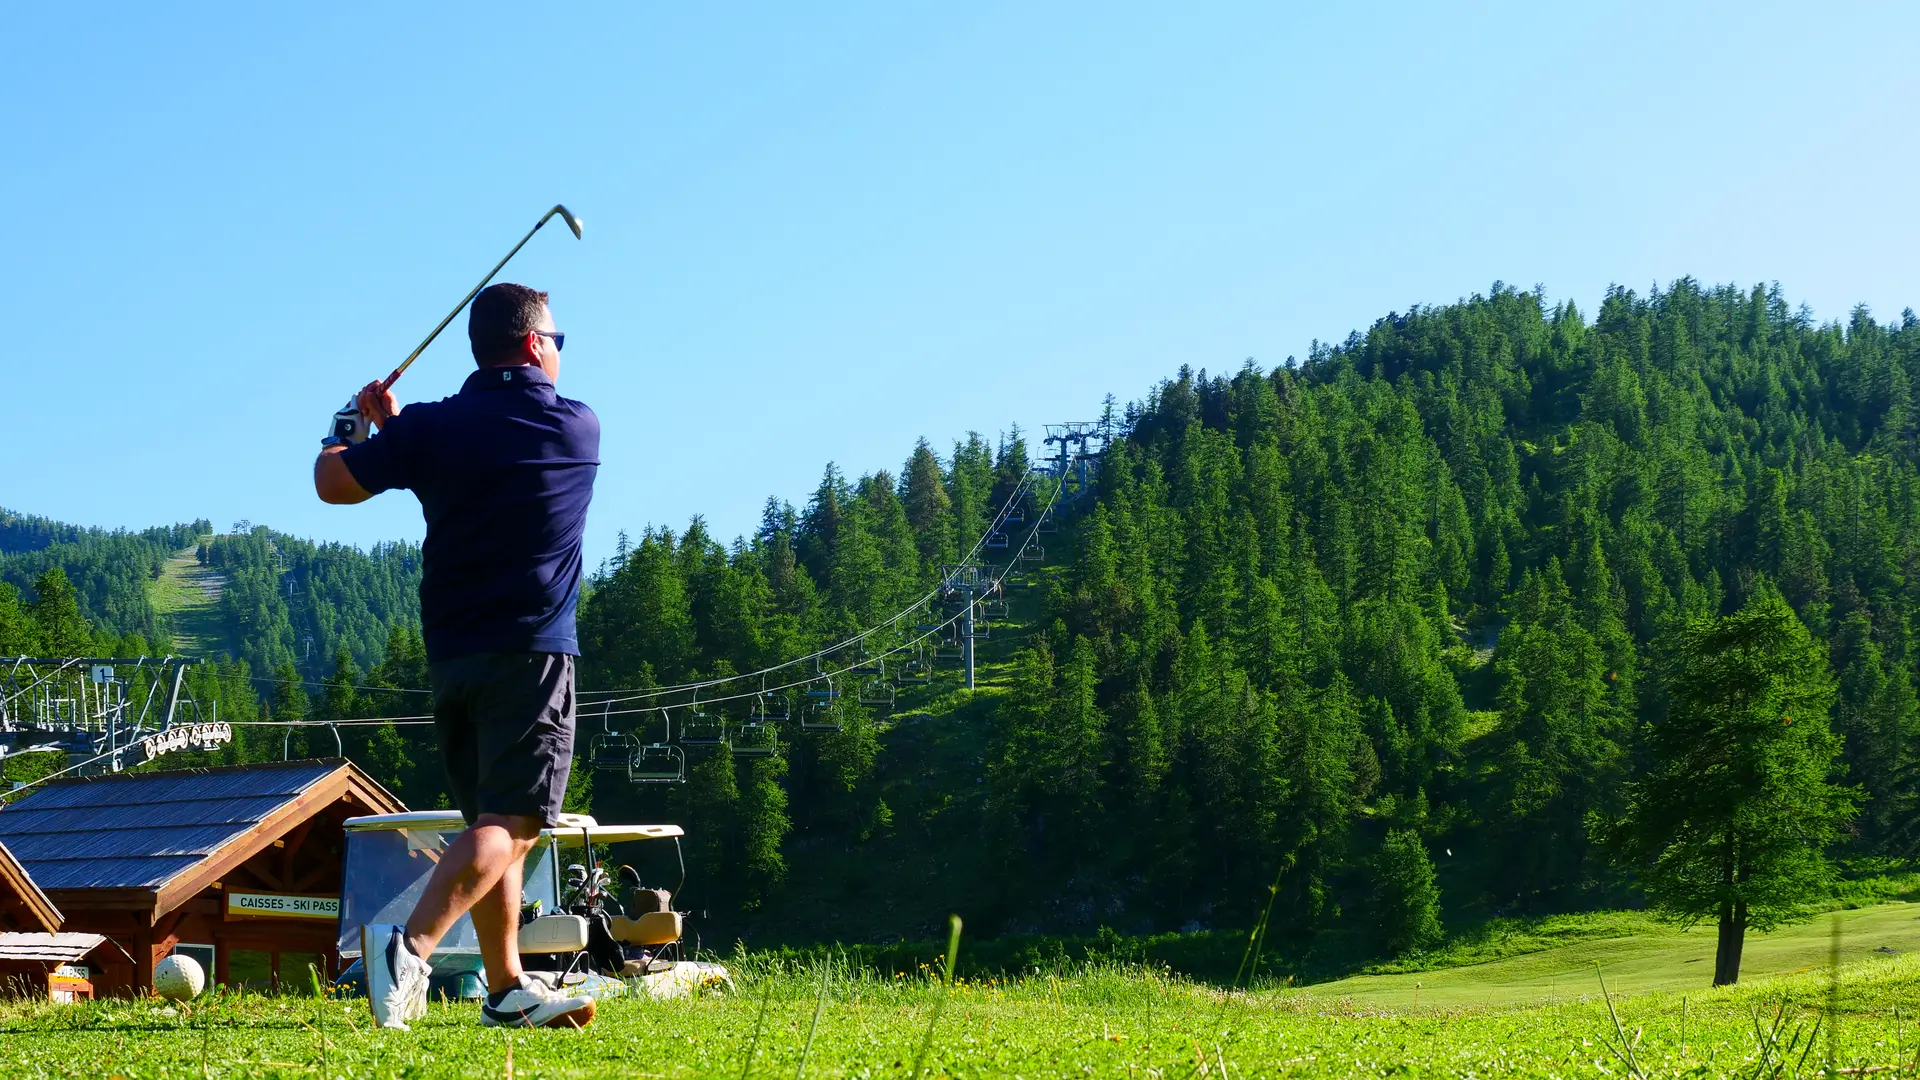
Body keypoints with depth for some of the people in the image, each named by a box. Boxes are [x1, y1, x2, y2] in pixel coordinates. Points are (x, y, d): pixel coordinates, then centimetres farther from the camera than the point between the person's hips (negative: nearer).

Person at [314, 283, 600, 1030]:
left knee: (488, 821, 12)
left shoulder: (431, 428, 2)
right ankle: (410, 943, -30)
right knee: (513, 820, -11)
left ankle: (508, 990, 15)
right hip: (531, 652, -4)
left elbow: (333, 483, 4)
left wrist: (352, 429, 26)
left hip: (449, 654, 5)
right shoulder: (579, 429, 3)